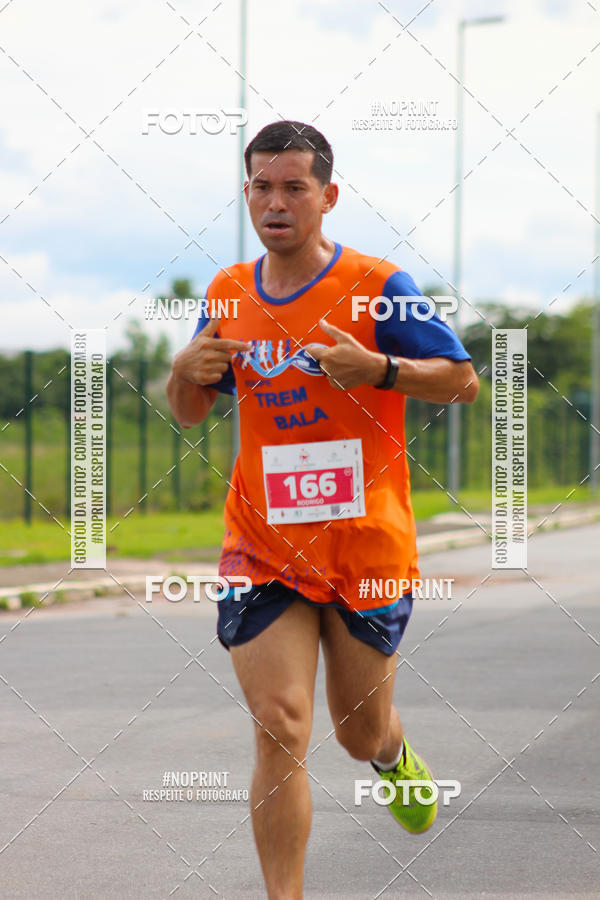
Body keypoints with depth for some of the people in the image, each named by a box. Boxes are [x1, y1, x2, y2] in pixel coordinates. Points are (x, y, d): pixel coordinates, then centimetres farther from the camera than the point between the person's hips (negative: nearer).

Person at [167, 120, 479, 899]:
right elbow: (188, 415, 15)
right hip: (261, 543, 2)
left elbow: (463, 381, -6)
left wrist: (378, 369, -23)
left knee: (360, 732, 13)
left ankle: (395, 755, 51)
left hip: (368, 544, -2)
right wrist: (187, 372, -8)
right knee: (279, 726, -13)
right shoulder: (230, 294, 5)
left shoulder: (378, 287, -8)